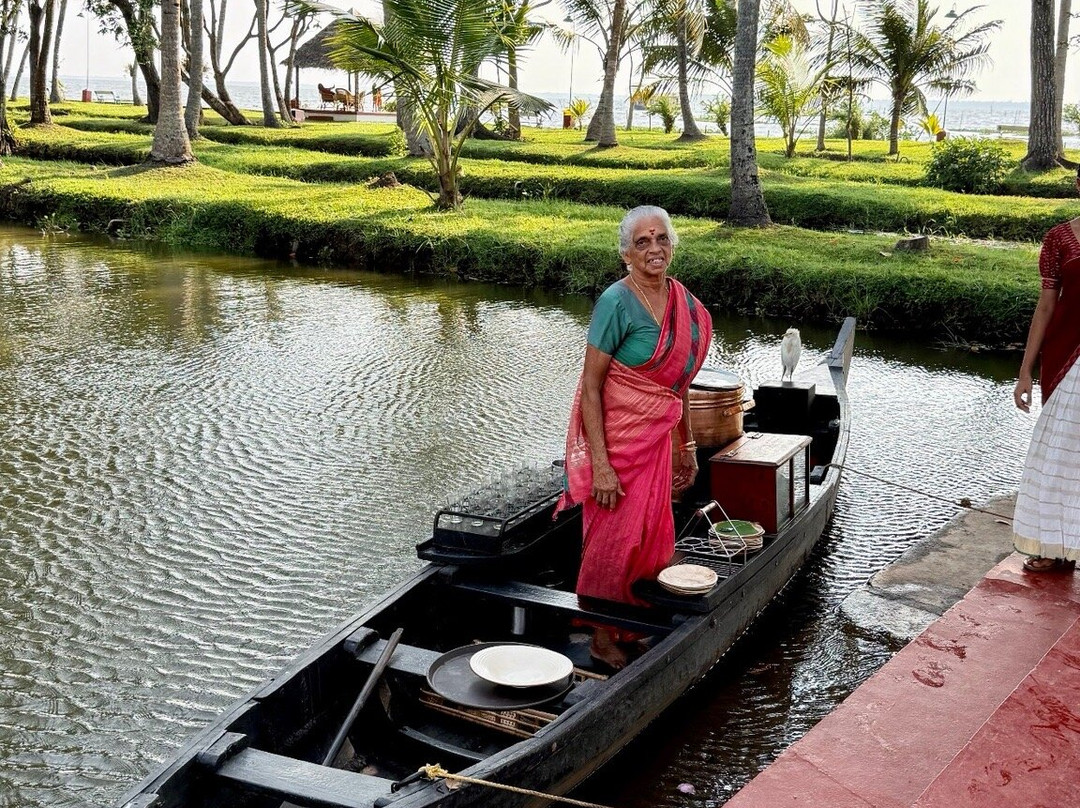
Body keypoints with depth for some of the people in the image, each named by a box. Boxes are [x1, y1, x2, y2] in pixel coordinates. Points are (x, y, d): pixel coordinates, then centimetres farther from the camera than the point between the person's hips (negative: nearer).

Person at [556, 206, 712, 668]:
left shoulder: (683, 301, 5)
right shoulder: (618, 302, -17)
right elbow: (590, 386, -17)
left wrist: (687, 445, 18)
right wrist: (600, 464, -21)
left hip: (657, 439, 7)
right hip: (616, 438, -7)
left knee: (651, 535, 14)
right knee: (613, 539, 2)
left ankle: (630, 628, 32)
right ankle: (602, 639, 21)